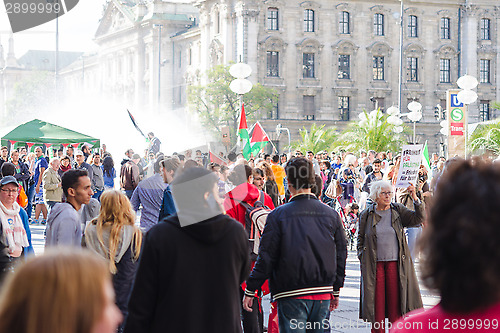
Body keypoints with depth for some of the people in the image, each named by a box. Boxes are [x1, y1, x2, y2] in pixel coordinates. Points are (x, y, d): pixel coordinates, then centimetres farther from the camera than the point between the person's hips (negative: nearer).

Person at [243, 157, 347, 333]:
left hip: (292, 295, -4)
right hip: (323, 293, 4)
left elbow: (266, 257, -8)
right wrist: (335, 291, 21)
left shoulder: (278, 215, -9)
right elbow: (341, 255, 11)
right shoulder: (331, 214, 5)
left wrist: (250, 290, 0)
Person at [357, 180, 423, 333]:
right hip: (374, 264, 0)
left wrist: (415, 199, -17)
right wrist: (362, 256, 4)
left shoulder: (398, 210, 5)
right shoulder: (366, 214, 5)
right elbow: (361, 238, 13)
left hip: (396, 262, 0)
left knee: (396, 300, 2)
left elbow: (417, 219, -6)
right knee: (377, 301, 1)